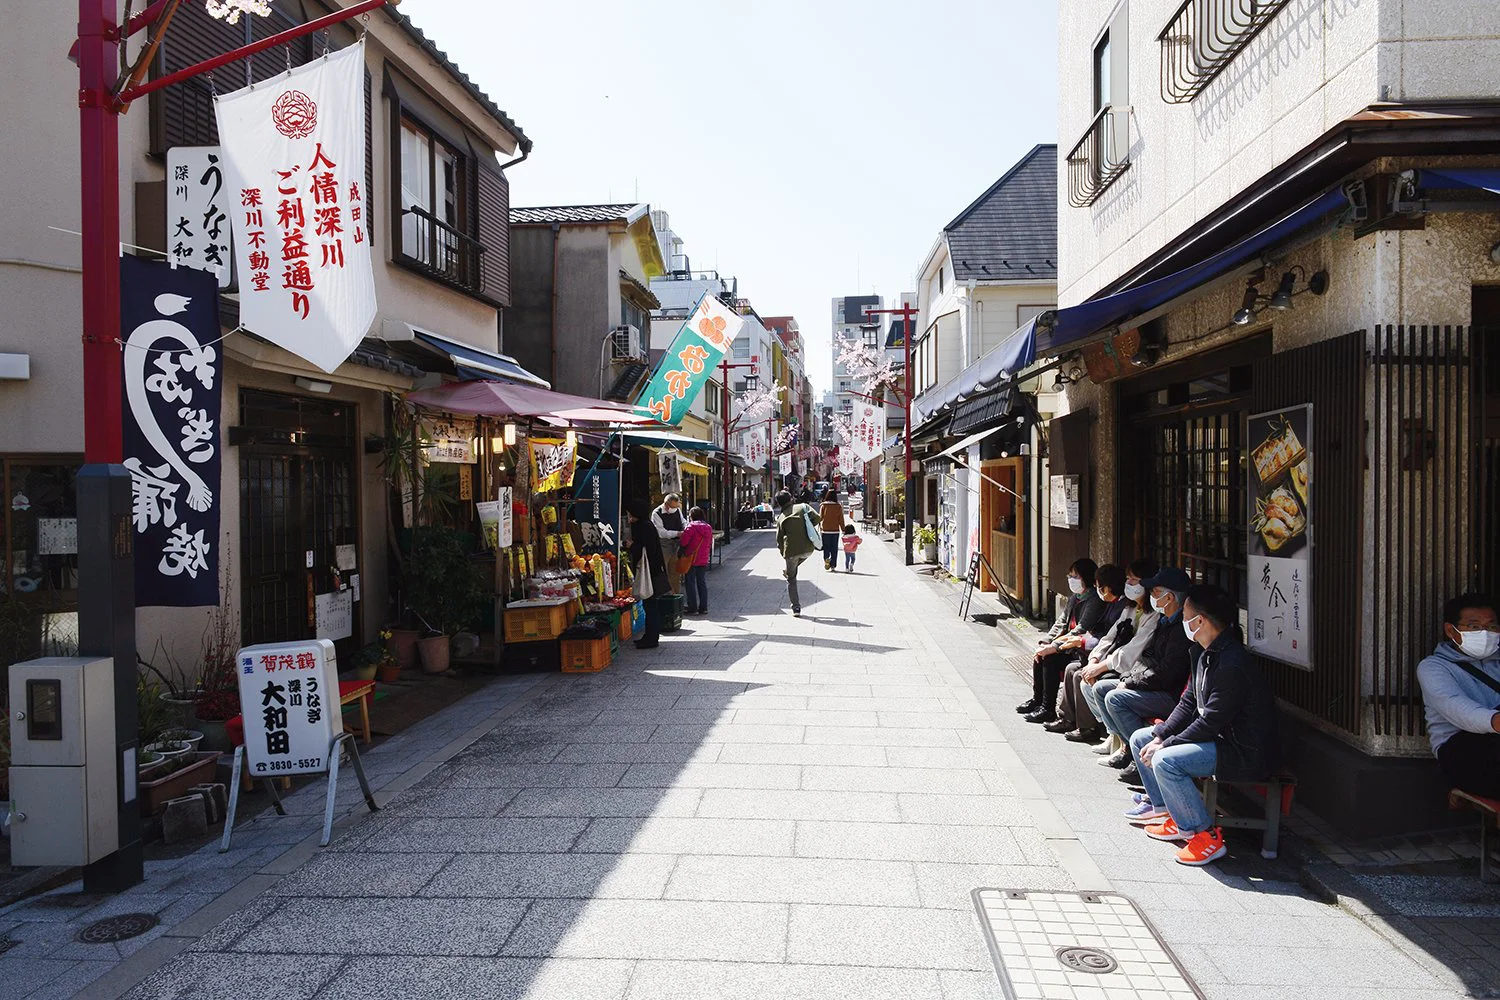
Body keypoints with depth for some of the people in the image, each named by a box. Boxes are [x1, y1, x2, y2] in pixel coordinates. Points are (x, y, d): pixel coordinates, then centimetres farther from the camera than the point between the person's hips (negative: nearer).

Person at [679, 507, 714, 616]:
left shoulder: (691, 526, -14)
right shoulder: (709, 527, 6)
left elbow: (683, 542, -17)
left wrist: (678, 541, 3)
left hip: (691, 559, -6)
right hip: (703, 559, 6)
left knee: (690, 583, 3)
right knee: (702, 582, 13)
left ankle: (692, 608, 5)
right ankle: (703, 607, 15)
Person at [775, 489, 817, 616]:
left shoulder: (781, 518, 8)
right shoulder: (803, 507, 7)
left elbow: (779, 540, 10)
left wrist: (784, 554, 25)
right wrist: (806, 527, 14)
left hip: (791, 550, -1)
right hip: (808, 548, 1)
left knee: (791, 579, 12)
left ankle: (796, 608, 9)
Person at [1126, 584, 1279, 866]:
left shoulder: (1233, 663, -26)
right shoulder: (1205, 653, 6)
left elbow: (1211, 722, -26)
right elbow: (1189, 703, 9)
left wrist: (1165, 745, -19)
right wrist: (1160, 736, -3)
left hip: (1245, 754, -11)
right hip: (1216, 737, 11)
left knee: (1166, 761, -29)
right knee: (1140, 739, 10)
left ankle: (1206, 836, -15)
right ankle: (1165, 808, 16)